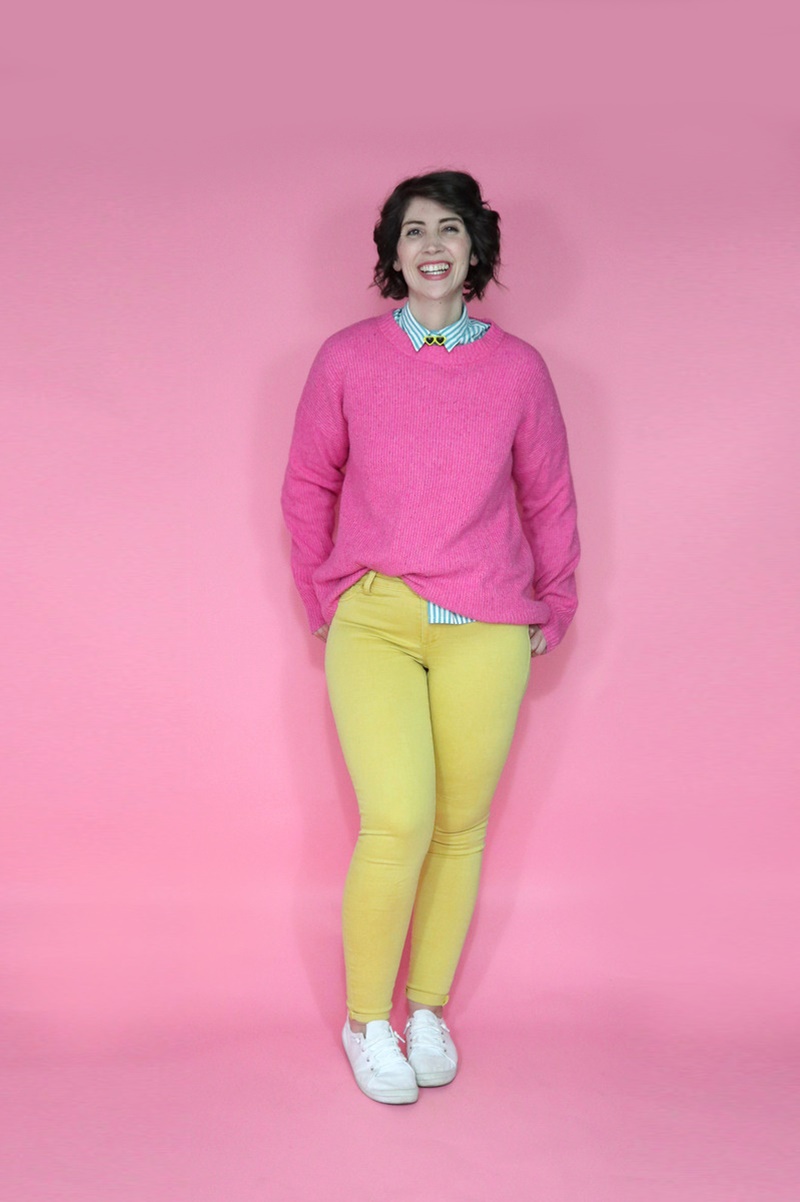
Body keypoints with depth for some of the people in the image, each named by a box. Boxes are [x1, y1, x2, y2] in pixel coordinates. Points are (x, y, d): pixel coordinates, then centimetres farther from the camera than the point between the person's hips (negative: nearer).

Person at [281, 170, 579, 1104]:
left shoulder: (517, 368, 5)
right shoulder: (348, 359, 3)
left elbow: (549, 497, 15)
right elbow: (308, 486, 13)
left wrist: (553, 607, 17)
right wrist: (323, 596, 12)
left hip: (485, 631, 2)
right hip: (373, 623, -1)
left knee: (460, 826, 5)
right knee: (397, 822, -12)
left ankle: (428, 1009, 25)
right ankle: (366, 1020, 9)